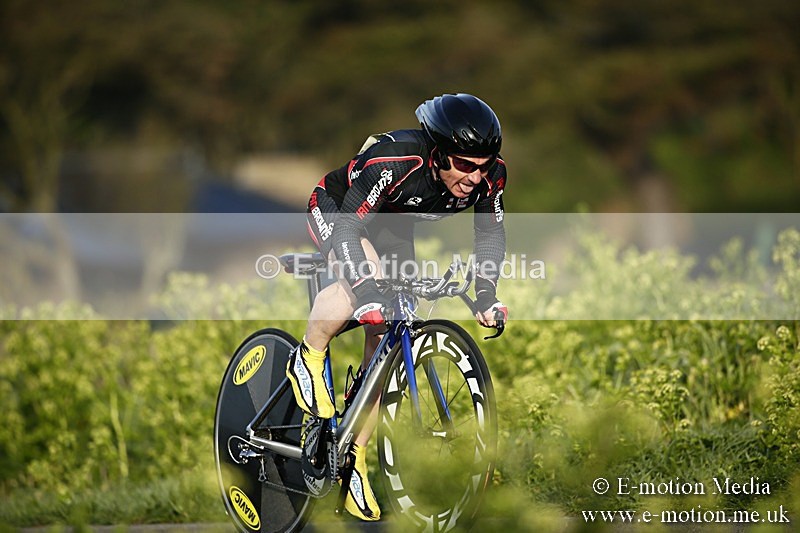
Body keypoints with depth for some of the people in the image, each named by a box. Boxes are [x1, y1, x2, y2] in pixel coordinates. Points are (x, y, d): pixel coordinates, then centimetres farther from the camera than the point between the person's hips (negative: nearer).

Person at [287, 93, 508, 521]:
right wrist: (367, 292, -50)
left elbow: (491, 233, -8)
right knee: (363, 275, -36)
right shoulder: (395, 162, -41)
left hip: (393, 227, 5)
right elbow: (347, 226, -39)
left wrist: (486, 293, -22)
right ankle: (307, 358, -10)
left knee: (385, 340, -2)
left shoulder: (489, 175, -25)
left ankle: (355, 458, 6)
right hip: (336, 210, -5)